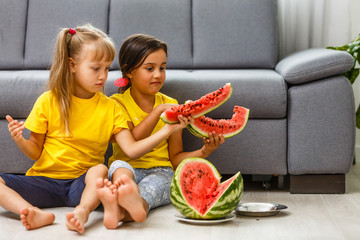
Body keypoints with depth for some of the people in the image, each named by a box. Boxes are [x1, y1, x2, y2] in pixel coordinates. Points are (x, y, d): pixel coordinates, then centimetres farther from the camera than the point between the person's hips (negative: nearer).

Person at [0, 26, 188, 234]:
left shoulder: (110, 107, 6)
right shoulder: (48, 102, 3)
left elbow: (131, 150, -4)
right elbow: (35, 152, 7)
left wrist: (167, 131, -14)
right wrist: (20, 141, -15)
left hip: (82, 185, 0)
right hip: (44, 180, 1)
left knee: (100, 169, -33)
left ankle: (83, 211, -54)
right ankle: (37, 214, -42)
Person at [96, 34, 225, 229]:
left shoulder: (170, 105, 14)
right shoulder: (117, 103, 6)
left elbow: (175, 157, 12)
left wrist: (203, 152, -8)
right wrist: (158, 111, -17)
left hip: (160, 171, 1)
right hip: (129, 167, -1)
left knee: (153, 183, -35)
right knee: (119, 165, -35)